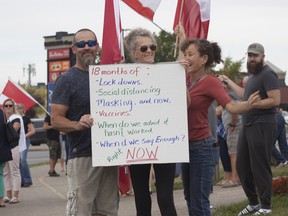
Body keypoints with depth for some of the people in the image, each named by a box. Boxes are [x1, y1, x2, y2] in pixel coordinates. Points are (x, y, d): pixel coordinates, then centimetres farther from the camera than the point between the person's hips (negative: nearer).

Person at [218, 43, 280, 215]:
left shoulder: (267, 74, -11)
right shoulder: (253, 75, 18)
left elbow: (275, 100, -19)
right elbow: (245, 95, 26)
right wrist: (228, 82, 28)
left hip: (262, 126, -10)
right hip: (248, 125, 10)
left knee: (260, 167, -6)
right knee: (242, 166, 11)